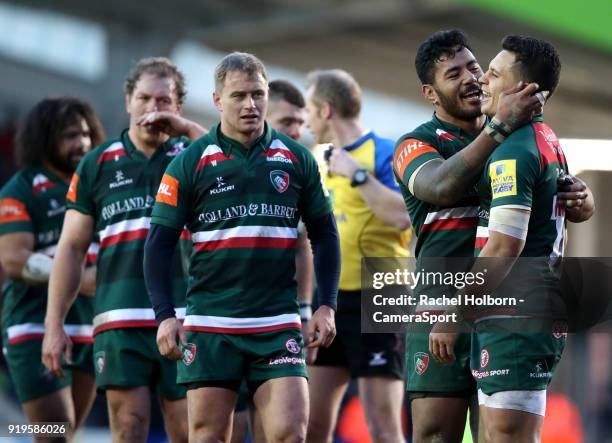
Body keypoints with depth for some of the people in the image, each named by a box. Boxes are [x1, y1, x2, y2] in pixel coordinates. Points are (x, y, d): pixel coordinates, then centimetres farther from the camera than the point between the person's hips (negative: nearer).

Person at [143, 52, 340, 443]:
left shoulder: (297, 159, 6)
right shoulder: (189, 163, 0)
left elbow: (324, 235, 14)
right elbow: (159, 244, 1)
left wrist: (327, 306, 5)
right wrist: (165, 316, -8)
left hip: (279, 325, 1)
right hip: (210, 326, -1)